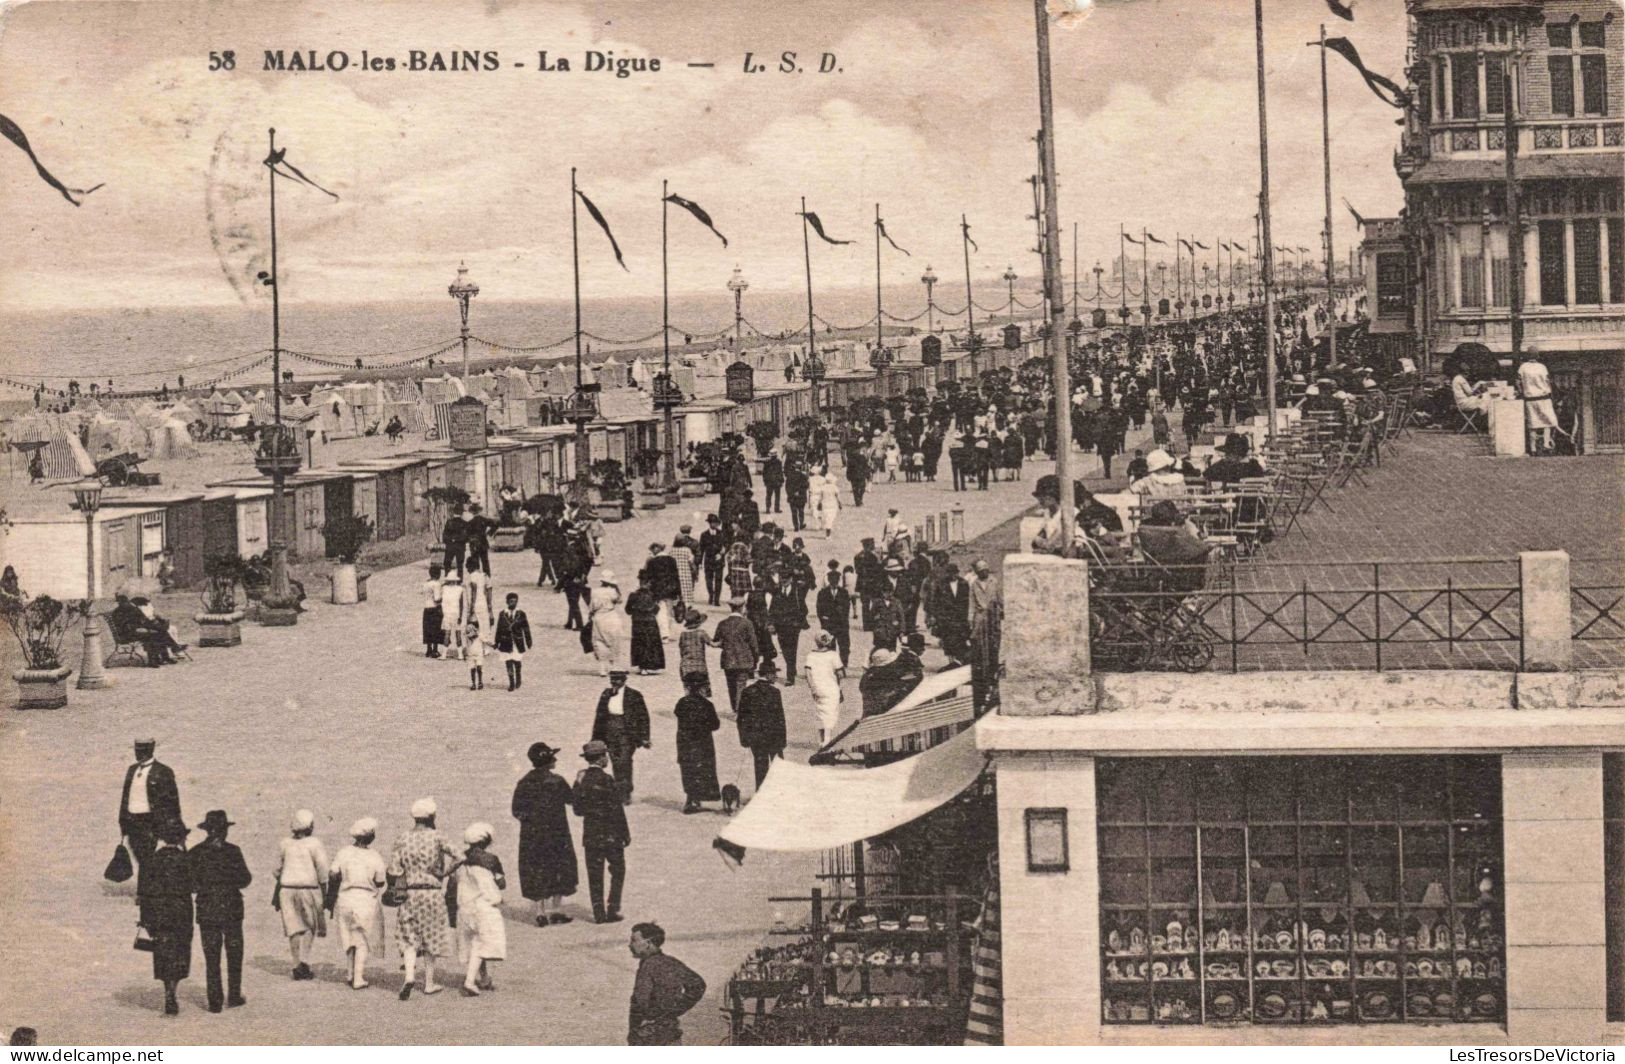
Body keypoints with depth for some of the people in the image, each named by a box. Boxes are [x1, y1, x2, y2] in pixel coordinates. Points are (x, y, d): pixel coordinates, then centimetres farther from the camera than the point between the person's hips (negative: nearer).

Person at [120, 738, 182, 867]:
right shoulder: (132, 770, 15)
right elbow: (125, 797, 19)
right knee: (141, 862, 6)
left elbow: (172, 800, -4)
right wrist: (123, 822, 15)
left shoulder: (163, 772, -4)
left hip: (151, 822, -6)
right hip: (132, 821, 6)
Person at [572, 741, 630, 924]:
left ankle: (598, 913, 10)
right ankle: (612, 910, 6)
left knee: (594, 875, 9)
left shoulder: (580, 778, 0)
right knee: (617, 871, 10)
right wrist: (625, 834, -6)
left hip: (590, 834, 5)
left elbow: (576, 808, 5)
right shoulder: (607, 780, -17)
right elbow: (617, 811, -14)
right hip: (610, 834, -5)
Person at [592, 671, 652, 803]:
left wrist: (644, 738, -3)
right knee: (616, 765, 5)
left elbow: (643, 718, -1)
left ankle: (626, 795, -10)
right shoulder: (606, 695, 7)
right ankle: (619, 794, 13)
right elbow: (600, 717, 14)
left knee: (624, 764, -13)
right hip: (611, 736, 4)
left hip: (627, 736, -4)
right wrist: (598, 738, 13)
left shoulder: (634, 696, -5)